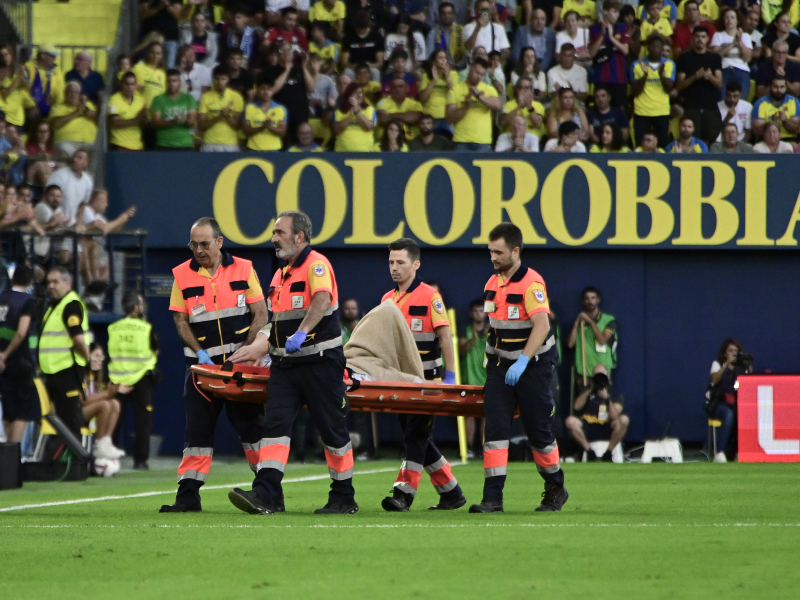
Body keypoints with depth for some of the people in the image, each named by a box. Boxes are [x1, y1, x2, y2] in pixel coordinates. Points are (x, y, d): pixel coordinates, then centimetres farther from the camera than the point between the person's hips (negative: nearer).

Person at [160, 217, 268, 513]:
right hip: (203, 363, 1)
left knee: (251, 424, 1)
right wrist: (199, 352, -11)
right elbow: (181, 321, 3)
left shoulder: (243, 270, 1)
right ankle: (188, 495, -1)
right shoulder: (183, 275, 3)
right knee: (198, 429, -1)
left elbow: (260, 315, 1)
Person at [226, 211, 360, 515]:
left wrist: (302, 333, -40)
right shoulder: (281, 274, 18)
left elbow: (322, 300, -28)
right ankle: (266, 495, -16)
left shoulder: (316, 264, -10)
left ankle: (344, 498, 12)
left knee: (332, 429, 1)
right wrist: (257, 348, 17)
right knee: (276, 424, -7)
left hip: (320, 361, -8)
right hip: (285, 364, 8)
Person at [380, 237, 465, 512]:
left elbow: (444, 337, -10)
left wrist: (450, 375, -14)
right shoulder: (387, 299, 11)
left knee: (416, 436, -11)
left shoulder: (429, 297, -7)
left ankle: (404, 493, -15)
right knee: (415, 438, 9)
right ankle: (451, 493, 17)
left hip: (427, 380, -7)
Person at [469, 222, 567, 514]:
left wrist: (522, 362, -34)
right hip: (500, 366, 6)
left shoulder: (531, 283, -17)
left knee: (538, 431, 3)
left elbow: (542, 326, -27)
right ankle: (492, 498, -10)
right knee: (495, 427, -6)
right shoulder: (492, 283, 8)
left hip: (532, 365, -6)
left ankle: (555, 489, 25)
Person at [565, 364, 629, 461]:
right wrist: (589, 389, -10)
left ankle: (608, 453, -15)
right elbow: (577, 406, -9)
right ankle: (589, 452, -13)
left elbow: (615, 417, -11)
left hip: (607, 429, -1)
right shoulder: (587, 391, 9)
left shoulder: (614, 393, 4)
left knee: (624, 420, -29)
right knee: (570, 421, -29)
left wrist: (607, 399, -22)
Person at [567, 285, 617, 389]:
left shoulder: (609, 320, 5)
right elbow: (570, 343, 4)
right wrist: (577, 323, -2)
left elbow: (602, 340, -9)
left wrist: (590, 321, -8)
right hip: (584, 373, 2)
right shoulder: (580, 321, 14)